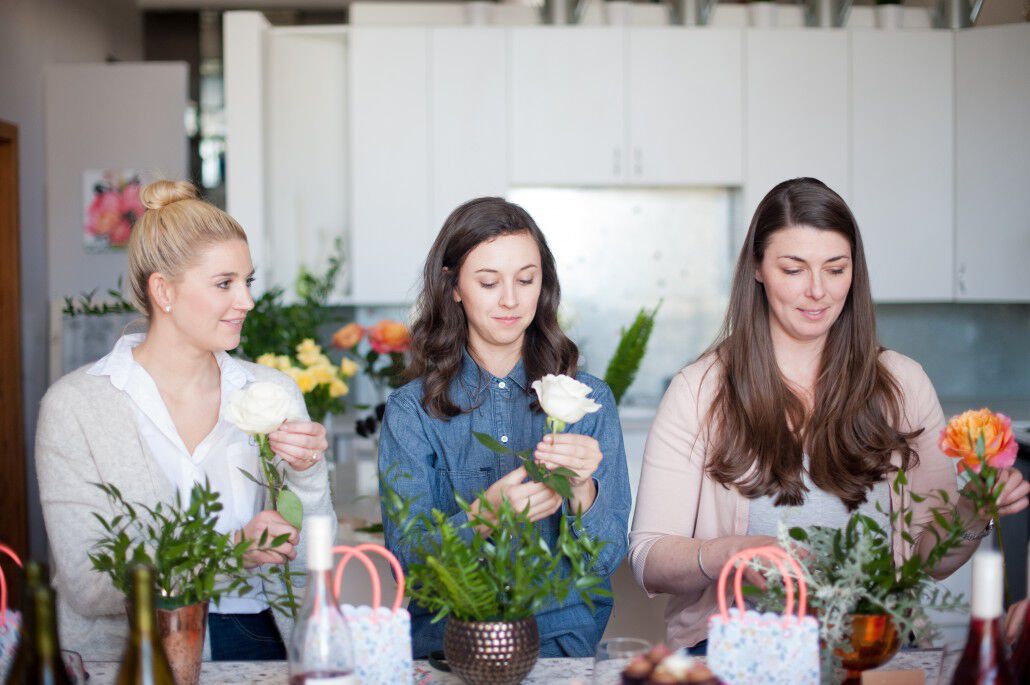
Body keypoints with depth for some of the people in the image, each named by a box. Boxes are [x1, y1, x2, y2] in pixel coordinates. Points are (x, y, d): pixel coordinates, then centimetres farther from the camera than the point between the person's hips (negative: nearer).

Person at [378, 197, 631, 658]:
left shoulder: (589, 400, 8)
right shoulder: (411, 410, 4)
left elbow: (607, 559, 2)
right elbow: (406, 561, -5)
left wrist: (582, 492, -19)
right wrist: (482, 515, -24)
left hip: (561, 636, 1)